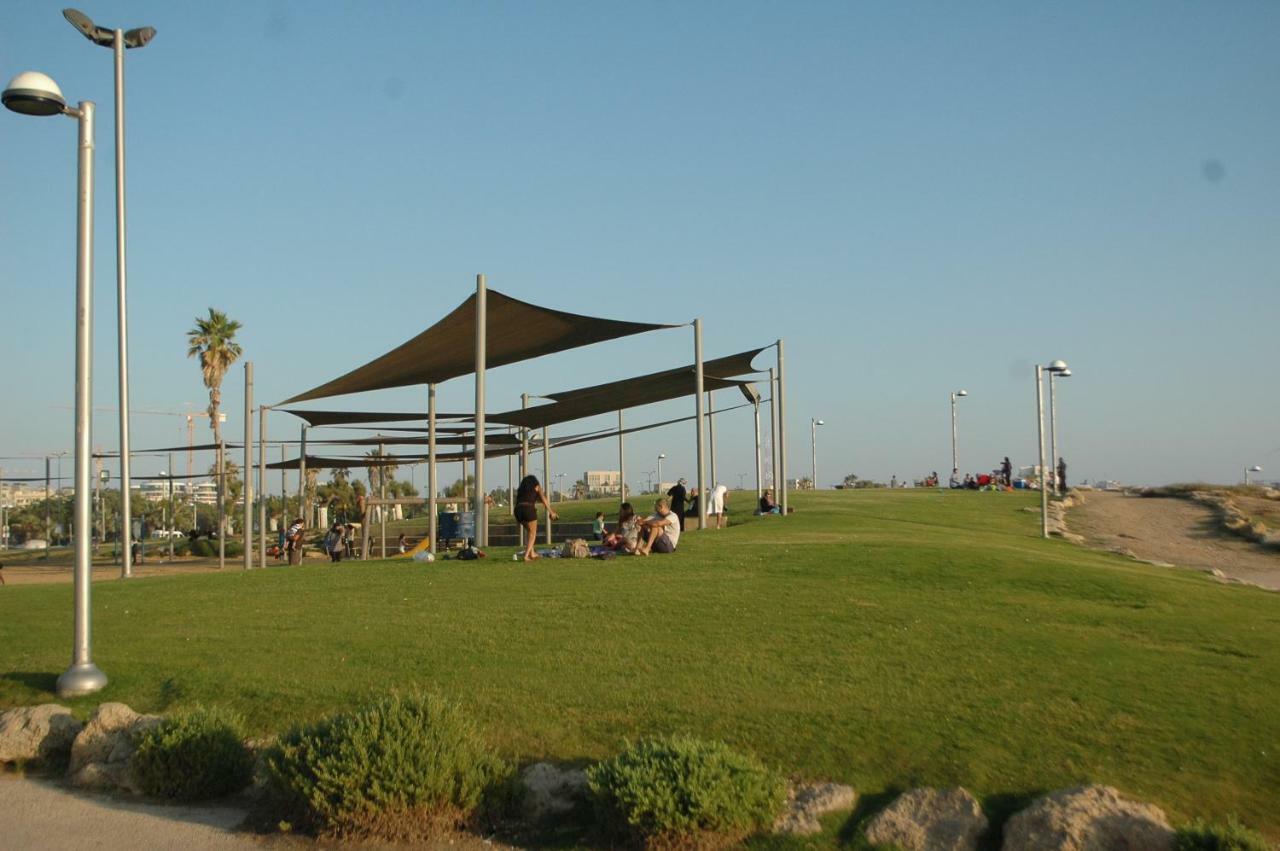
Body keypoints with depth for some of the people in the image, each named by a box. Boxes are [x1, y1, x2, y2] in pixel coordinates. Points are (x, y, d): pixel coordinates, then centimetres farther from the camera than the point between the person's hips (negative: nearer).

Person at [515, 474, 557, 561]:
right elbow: (544, 500, 8)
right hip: (529, 509, -5)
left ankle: (532, 553, 20)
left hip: (518, 509, 5)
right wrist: (551, 512, 8)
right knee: (532, 533, 7)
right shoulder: (536, 487, 17)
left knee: (528, 530, 25)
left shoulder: (521, 489, 29)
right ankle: (526, 555, -7)